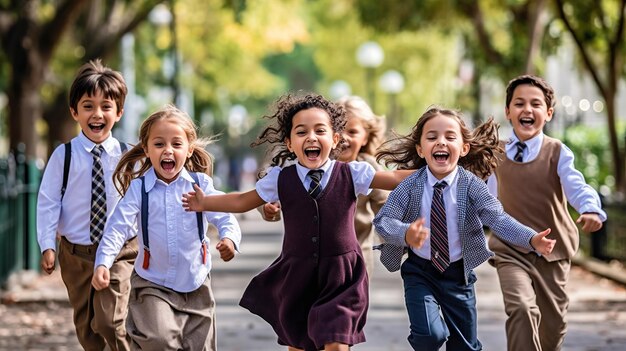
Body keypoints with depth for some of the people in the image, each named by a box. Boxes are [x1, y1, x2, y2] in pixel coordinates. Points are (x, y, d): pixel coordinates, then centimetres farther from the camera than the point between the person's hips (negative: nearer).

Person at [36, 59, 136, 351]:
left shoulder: (127, 156, -5)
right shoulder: (64, 155, -8)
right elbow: (48, 201, -5)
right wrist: (47, 246, -11)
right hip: (76, 253, 1)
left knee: (110, 321, -13)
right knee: (86, 327, 13)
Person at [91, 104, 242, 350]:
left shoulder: (201, 184, -4)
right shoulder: (138, 188, -7)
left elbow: (223, 217, -5)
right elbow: (118, 227, -12)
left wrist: (229, 238, -28)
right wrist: (103, 263, -27)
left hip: (195, 284, 2)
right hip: (152, 284, -2)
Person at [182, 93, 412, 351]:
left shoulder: (351, 174, -6)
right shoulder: (281, 179, -1)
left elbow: (397, 178, -5)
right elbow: (242, 201, 10)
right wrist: (204, 203, 4)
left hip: (341, 278, -2)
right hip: (296, 277, 2)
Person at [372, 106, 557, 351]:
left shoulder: (471, 185, -14)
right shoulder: (410, 186, -14)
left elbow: (498, 218, -26)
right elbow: (382, 220, -22)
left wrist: (532, 240, -45)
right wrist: (406, 234, -46)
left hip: (458, 273, 1)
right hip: (420, 271, -1)